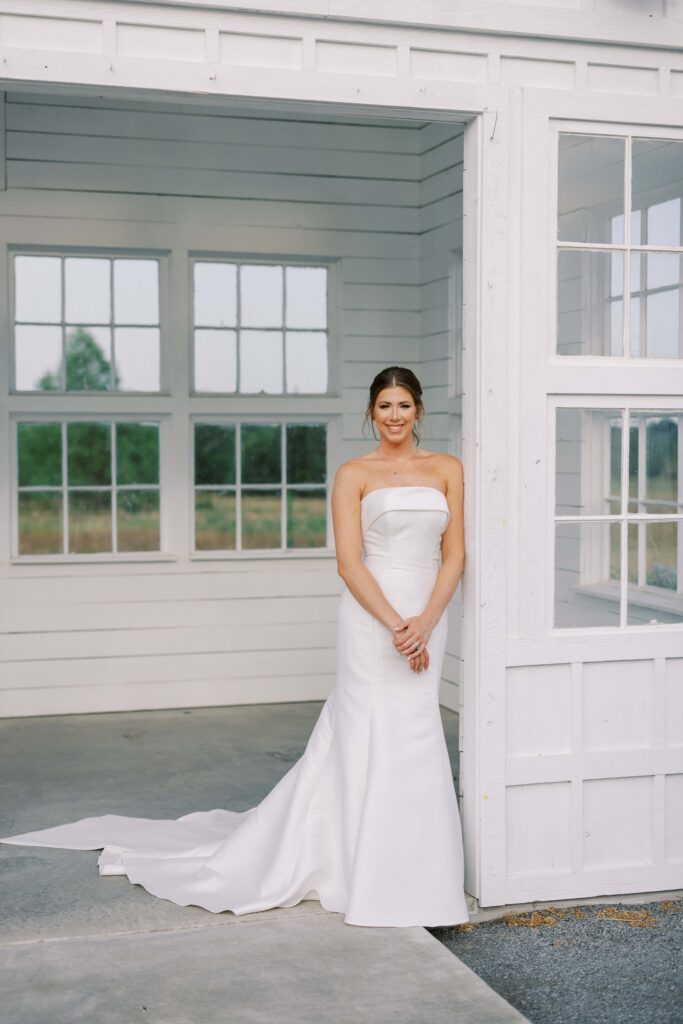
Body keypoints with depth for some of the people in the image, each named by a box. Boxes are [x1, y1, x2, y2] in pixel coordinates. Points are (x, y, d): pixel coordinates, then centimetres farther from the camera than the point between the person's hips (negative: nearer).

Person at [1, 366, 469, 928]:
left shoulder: (448, 469, 11)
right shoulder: (354, 473, 1)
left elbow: (454, 555, 6)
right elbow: (349, 562, -5)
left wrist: (425, 623, -8)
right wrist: (395, 626, -15)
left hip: (427, 619, 3)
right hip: (370, 619, -3)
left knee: (410, 744, 6)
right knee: (372, 740, -2)